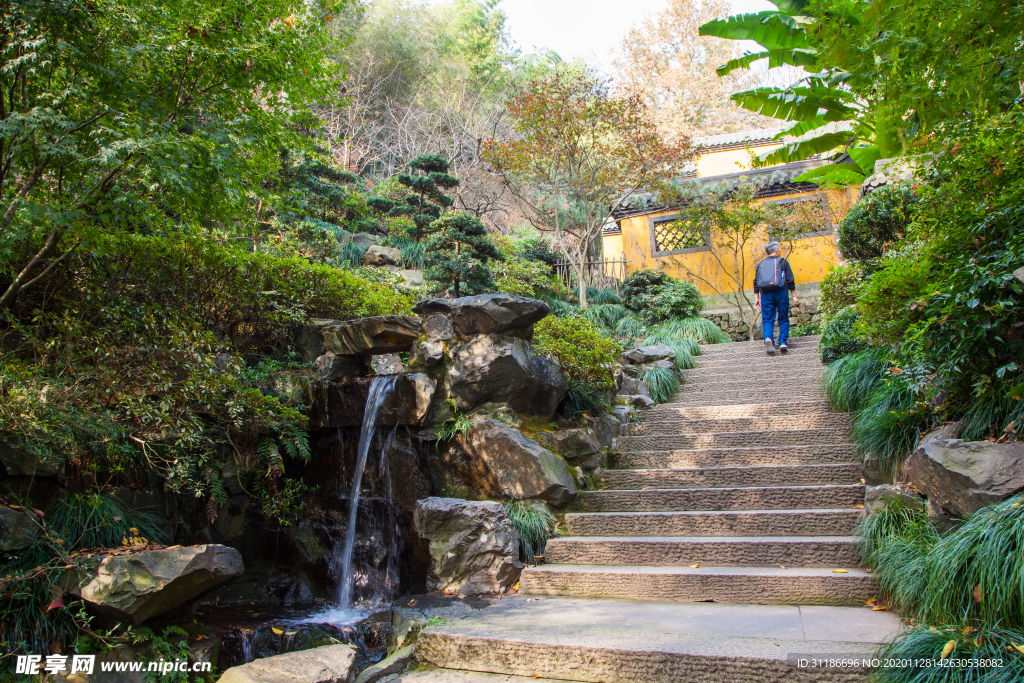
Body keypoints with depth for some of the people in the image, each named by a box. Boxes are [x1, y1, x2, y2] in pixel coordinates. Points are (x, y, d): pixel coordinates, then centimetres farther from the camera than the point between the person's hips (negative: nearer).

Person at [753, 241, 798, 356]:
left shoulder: (761, 264, 17)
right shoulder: (783, 262, 7)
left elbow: (756, 282, 13)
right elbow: (790, 281, 2)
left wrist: (757, 298, 15)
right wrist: (794, 296, 4)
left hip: (765, 294, 2)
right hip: (780, 292, -2)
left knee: (767, 319, 0)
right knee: (783, 319, 7)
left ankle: (768, 338, -25)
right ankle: (783, 342, -3)